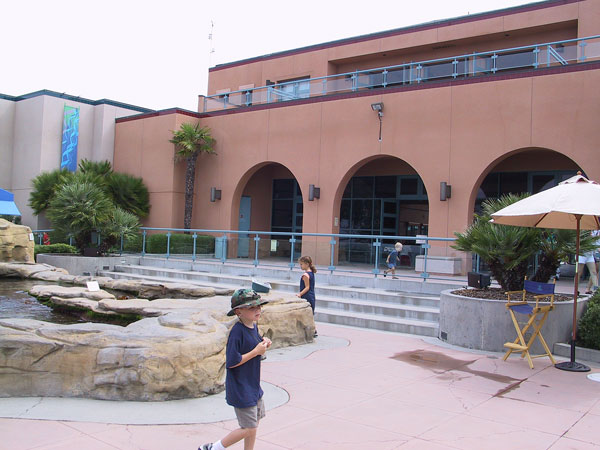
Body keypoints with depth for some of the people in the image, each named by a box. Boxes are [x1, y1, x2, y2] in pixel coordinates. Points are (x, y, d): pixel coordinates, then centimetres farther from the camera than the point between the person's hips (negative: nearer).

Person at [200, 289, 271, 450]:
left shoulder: (254, 326, 4)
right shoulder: (237, 331, -24)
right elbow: (231, 362, -26)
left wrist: (263, 343, -3)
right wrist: (256, 351, -21)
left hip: (253, 385, 9)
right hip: (241, 389, -9)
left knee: (256, 420, 18)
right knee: (249, 429, -1)